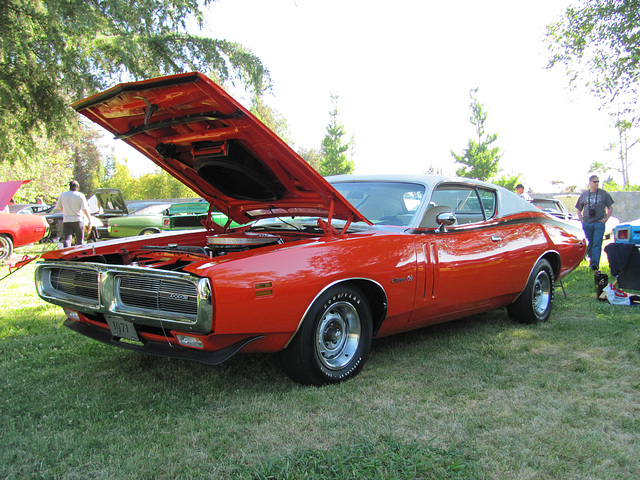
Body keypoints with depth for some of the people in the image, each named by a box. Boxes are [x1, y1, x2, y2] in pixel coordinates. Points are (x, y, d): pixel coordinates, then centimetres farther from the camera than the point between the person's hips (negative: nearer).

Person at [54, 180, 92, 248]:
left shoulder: (62, 195, 5)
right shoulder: (80, 195, -3)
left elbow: (57, 207, 9)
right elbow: (85, 209, -11)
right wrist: (89, 220, -8)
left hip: (66, 221, 1)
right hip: (78, 220, -1)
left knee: (66, 239, -5)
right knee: (80, 241, 9)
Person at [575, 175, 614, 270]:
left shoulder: (604, 194, 7)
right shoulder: (584, 194, 10)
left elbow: (610, 208, 10)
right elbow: (578, 209, 16)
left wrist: (605, 219, -1)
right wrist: (582, 220, 5)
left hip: (599, 223, -2)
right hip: (587, 224, 2)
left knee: (597, 244, -10)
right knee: (589, 244, 7)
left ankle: (595, 263, -14)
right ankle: (591, 259, 22)